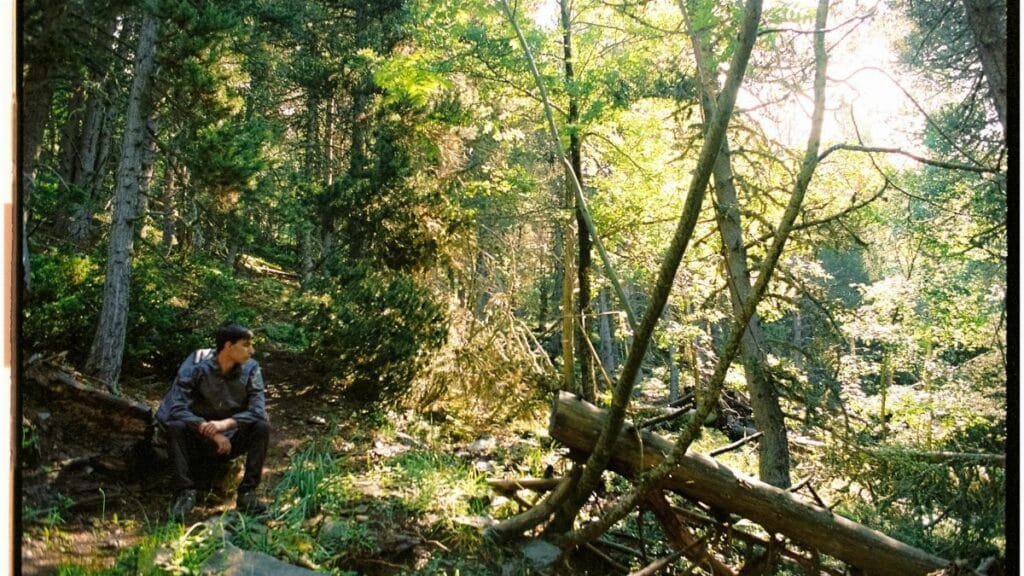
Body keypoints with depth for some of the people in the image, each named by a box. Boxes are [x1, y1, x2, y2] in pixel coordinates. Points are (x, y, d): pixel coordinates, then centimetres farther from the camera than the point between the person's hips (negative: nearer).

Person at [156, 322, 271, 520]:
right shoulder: (196, 365, -18)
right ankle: (185, 492, -23)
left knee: (262, 427, -24)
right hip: (198, 439, -1)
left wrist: (225, 424, -36)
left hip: (231, 440, 2)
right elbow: (176, 407, -25)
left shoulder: (250, 369, -11)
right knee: (176, 427, -30)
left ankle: (247, 493, -19)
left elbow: (258, 411, -19)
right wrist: (209, 430, -36)